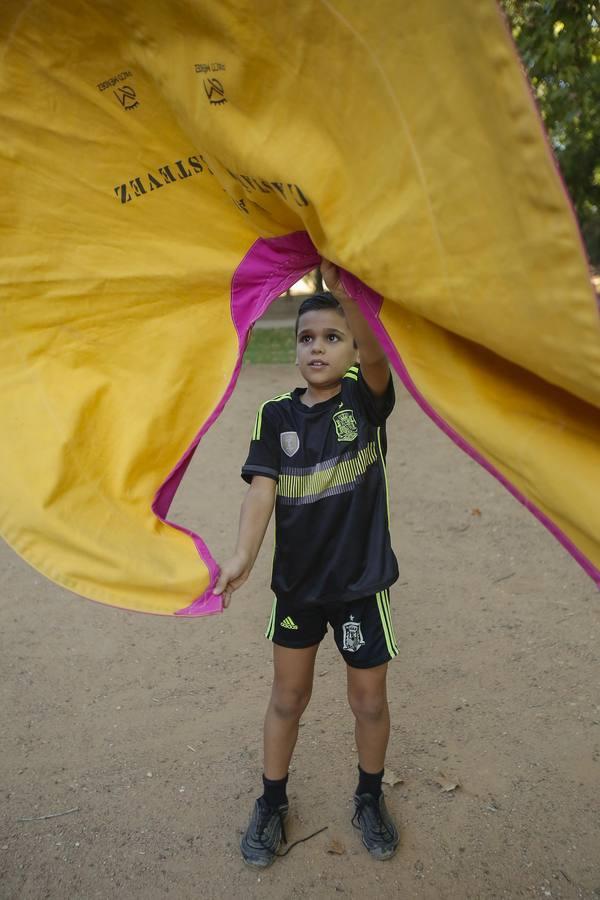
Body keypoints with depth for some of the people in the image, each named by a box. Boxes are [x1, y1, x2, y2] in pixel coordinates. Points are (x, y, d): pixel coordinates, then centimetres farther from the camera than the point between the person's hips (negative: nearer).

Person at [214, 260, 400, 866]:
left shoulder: (366, 400, -8)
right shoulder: (277, 417, -3)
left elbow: (376, 354, -30)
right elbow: (262, 488, -14)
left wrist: (345, 292, -47)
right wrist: (243, 554, -30)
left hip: (361, 579, -1)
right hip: (296, 580, 2)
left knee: (369, 700, 14)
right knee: (288, 696, 16)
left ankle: (369, 799, 42)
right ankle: (272, 802, 40)